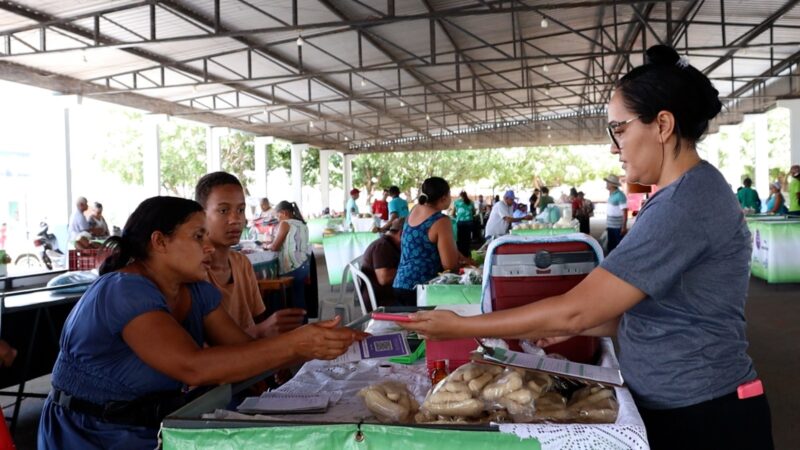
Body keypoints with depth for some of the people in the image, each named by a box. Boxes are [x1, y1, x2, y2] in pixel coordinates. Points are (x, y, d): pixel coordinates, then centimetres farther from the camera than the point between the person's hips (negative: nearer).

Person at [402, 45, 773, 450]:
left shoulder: (685, 203, -24)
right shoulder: (690, 193, 9)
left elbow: (575, 310, -27)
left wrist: (460, 327, -19)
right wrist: (572, 328, 3)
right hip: (673, 408, 9)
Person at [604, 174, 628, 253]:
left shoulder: (620, 195, -16)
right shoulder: (611, 195, 8)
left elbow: (625, 212, -17)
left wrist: (624, 227, -20)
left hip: (618, 227, -8)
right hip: (610, 226, 8)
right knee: (610, 246, 15)